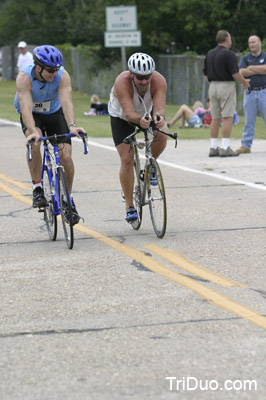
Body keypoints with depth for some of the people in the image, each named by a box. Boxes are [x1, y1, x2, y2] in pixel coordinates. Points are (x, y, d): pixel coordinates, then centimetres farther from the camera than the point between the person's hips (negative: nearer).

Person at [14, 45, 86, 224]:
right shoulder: (24, 77, -30)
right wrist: (32, 131, -57)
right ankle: (38, 189, -19)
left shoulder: (62, 75, -26)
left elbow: (66, 101, -37)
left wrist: (71, 126, -54)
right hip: (32, 115, -2)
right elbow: (26, 107, -41)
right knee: (34, 144, -34)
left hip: (55, 113, 2)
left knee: (66, 156, -12)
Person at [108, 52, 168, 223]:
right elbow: (129, 113, -45)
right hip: (121, 117, -2)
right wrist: (140, 119, -66)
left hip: (147, 112, 2)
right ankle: (129, 206, 0)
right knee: (127, 160, -12)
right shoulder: (122, 82, -37)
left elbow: (159, 107, -42)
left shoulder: (159, 81, -31)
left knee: (161, 135, -29)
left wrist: (159, 118, -65)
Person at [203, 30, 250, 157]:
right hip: (226, 86, -7)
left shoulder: (209, 54, 10)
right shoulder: (229, 54, -12)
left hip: (213, 87, 7)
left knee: (215, 118, 9)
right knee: (227, 118, -6)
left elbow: (206, 74, 14)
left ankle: (213, 148, 9)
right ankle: (225, 148, -10)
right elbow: (235, 73, -14)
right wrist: (245, 82, 2)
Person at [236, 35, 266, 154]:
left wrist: (251, 68, -5)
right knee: (249, 121, 2)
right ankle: (245, 146, 4)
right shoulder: (245, 58, 10)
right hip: (250, 93, 2)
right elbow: (242, 72, -7)